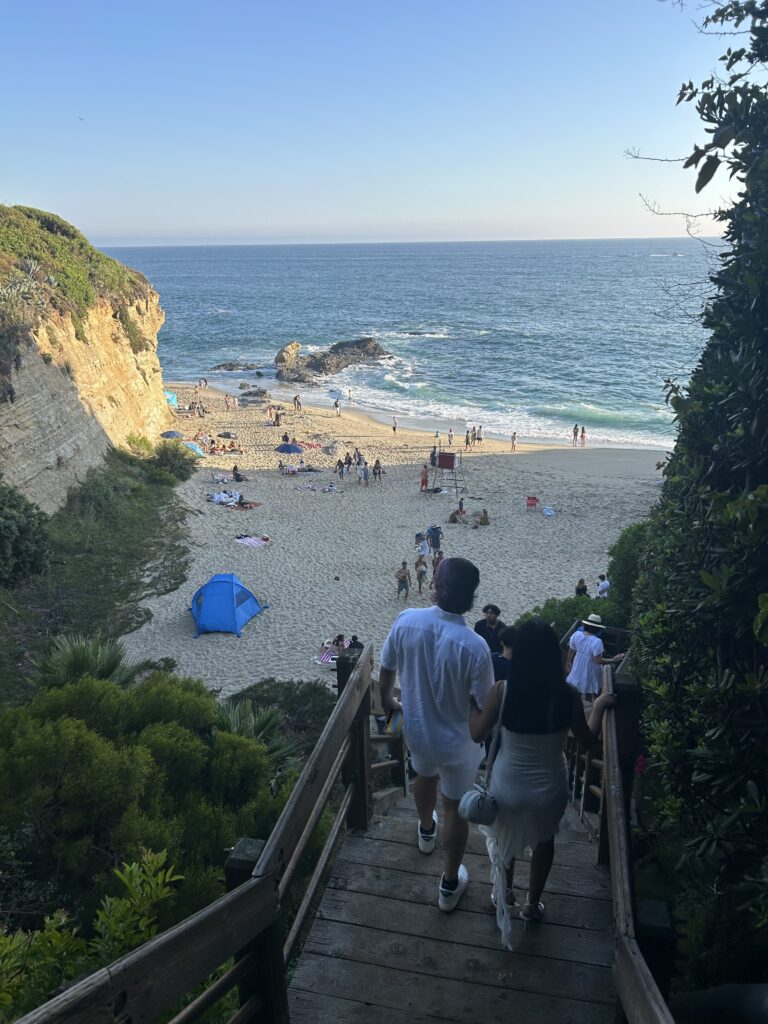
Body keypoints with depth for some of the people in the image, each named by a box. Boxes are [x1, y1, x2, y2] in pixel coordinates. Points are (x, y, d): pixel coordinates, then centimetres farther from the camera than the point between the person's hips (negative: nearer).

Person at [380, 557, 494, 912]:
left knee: (425, 775, 35)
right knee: (456, 807, 20)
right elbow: (486, 705, -18)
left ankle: (426, 830, 64)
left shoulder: (406, 621, -21)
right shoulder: (474, 647, -32)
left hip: (416, 729, 4)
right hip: (456, 741, -4)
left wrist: (387, 700, 18)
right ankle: (450, 885, 38)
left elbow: (386, 670, -4)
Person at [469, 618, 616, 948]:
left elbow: (477, 733, -10)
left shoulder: (502, 691, -23)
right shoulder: (567, 695, -21)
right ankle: (532, 904, 48)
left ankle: (505, 895, 50)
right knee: (544, 841, 30)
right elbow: (587, 740, -5)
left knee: (506, 838, 29)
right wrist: (599, 706, 11)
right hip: (549, 788, 1)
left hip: (509, 786, 0)